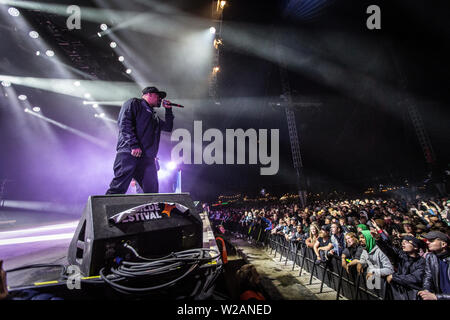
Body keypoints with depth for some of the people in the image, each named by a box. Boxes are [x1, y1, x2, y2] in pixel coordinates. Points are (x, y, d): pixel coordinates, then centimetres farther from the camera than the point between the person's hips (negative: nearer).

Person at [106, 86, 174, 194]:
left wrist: (168, 109, 28)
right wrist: (134, 145, -18)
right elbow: (124, 123, -8)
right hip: (129, 153, -8)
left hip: (147, 158, 8)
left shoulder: (154, 116, 30)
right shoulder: (134, 103, 7)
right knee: (118, 189, -13)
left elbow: (168, 127, 37)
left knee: (152, 191, 1)